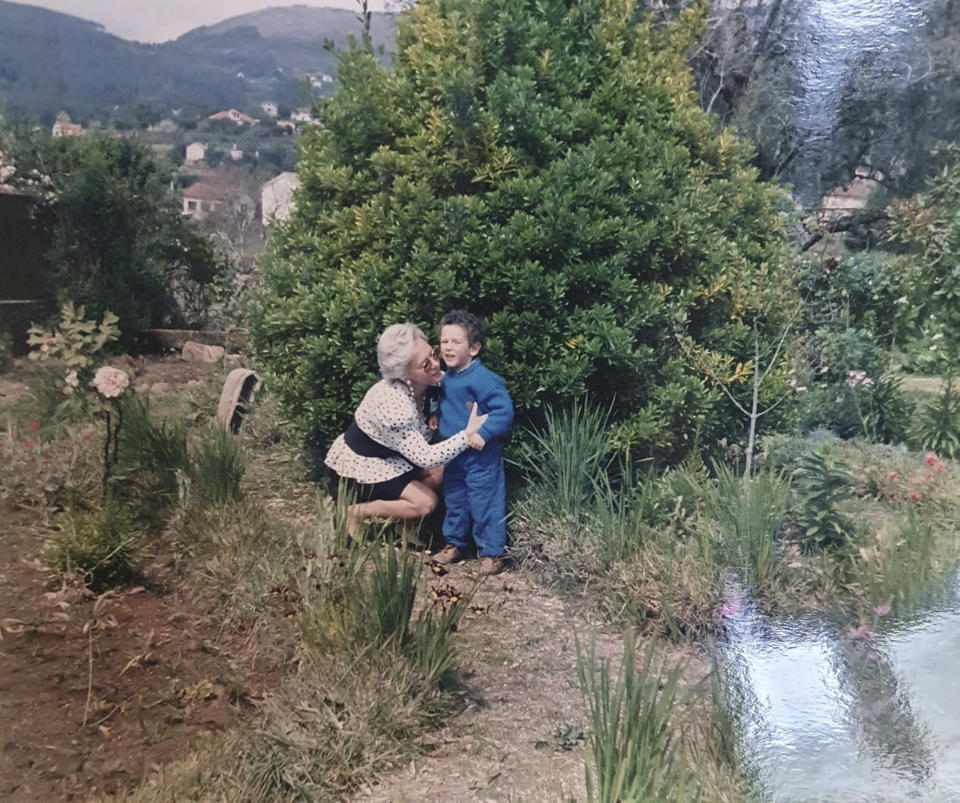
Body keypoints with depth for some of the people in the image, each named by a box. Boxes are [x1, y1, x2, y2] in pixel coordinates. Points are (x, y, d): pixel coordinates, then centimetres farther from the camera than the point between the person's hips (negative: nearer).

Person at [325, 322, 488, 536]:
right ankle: (357, 512, -1)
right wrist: (468, 434, -34)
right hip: (361, 465, -9)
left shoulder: (420, 383, -14)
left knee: (439, 471, 2)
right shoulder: (394, 406, -37)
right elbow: (425, 457, -33)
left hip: (386, 454, 9)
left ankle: (399, 523, 12)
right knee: (425, 502, -14)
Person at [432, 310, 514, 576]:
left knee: (484, 504, 1)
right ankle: (454, 543, 36)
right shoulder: (444, 379, 5)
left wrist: (483, 433, -31)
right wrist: (435, 421, 9)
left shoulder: (483, 379, -21)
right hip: (452, 455, 8)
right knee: (454, 501, 20)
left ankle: (492, 552, 15)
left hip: (480, 457, -8)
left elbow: (504, 410, -24)